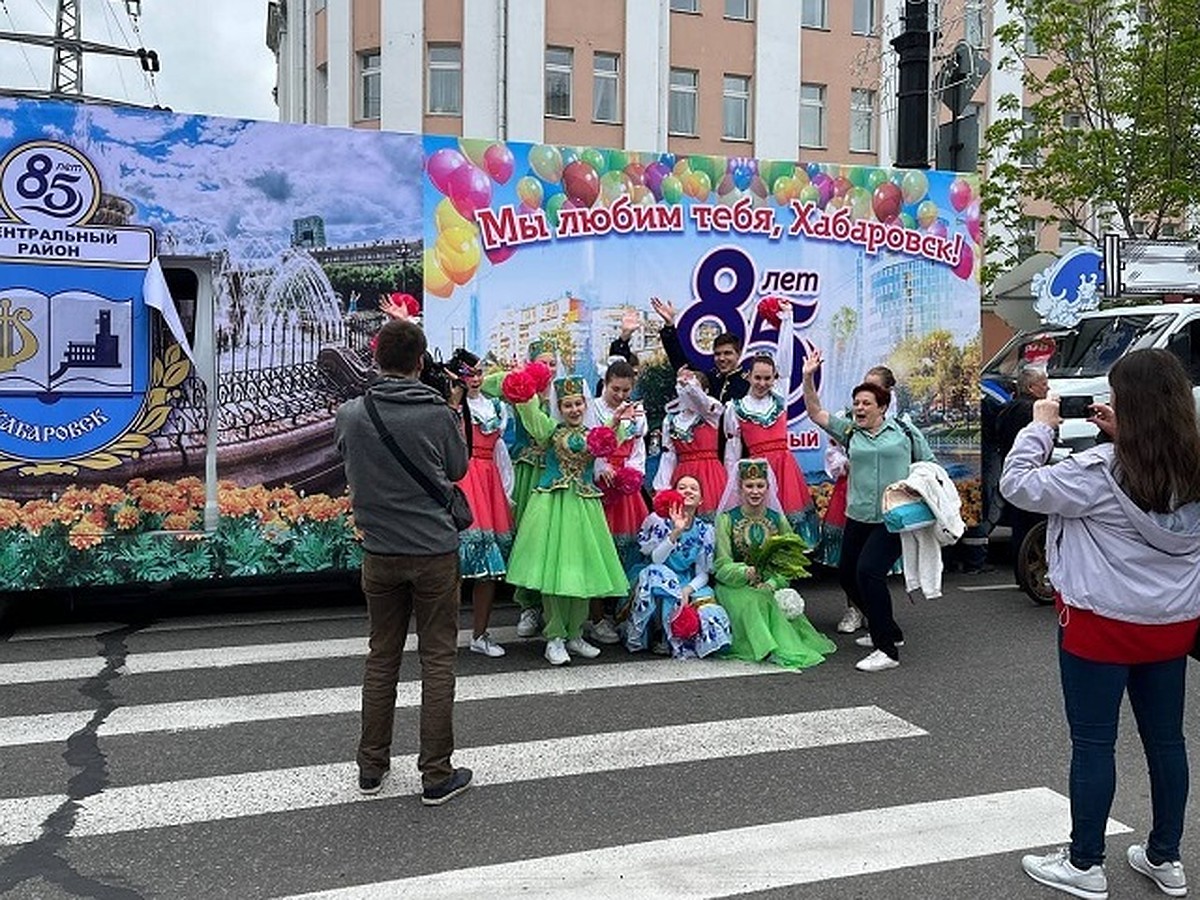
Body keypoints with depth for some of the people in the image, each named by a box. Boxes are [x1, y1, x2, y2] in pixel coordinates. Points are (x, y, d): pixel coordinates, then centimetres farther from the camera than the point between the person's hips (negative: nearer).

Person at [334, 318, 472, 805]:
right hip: (435, 551, -3)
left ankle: (371, 768, 26)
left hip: (379, 553, 3)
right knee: (438, 660, 6)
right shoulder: (439, 415, -10)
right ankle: (436, 775, 12)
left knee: (381, 657, 16)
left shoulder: (350, 414, -5)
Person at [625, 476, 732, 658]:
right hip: (659, 583, -2)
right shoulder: (658, 520, -6)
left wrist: (687, 590, -20)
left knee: (711, 616, -27)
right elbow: (655, 560, -18)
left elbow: (703, 573, 0)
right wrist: (676, 532, -27)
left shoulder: (705, 530, 2)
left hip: (689, 585, 2)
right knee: (656, 573, -37)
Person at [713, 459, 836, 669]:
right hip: (734, 587, -3)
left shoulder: (777, 519, 7)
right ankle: (770, 650, -38)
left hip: (771, 587, 3)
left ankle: (788, 647, -26)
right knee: (751, 601, -34)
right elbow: (722, 566, -10)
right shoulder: (726, 519, -2)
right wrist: (748, 573, -29)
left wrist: (771, 584, -18)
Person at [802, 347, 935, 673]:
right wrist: (808, 379, -6)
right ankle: (887, 631, 33)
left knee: (868, 570, -20)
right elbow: (816, 413, 4)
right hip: (858, 518, 6)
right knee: (846, 573, 13)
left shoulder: (905, 432, 2)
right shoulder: (849, 431, 9)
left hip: (895, 520, -6)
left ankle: (887, 650, -11)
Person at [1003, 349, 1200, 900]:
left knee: (1093, 743, 5)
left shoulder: (1101, 472, -21)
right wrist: (1121, 438, 7)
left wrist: (1041, 426, -6)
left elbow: (1017, 485, -18)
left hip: (1103, 624, -6)